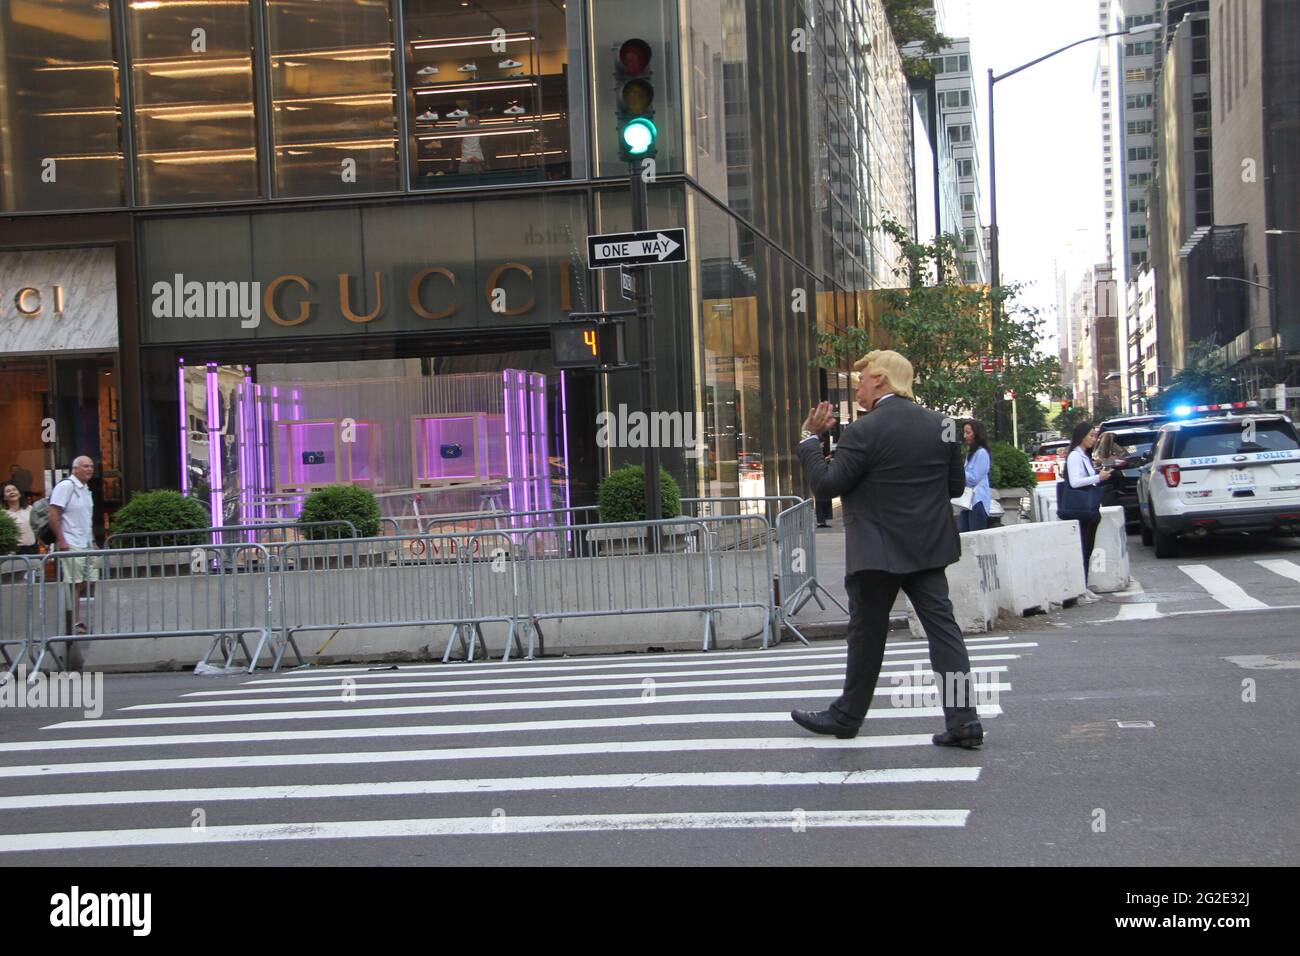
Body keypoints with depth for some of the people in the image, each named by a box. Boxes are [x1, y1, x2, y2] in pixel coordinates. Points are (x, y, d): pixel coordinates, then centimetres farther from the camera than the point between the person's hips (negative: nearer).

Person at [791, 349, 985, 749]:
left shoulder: (863, 432, -16)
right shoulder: (939, 424, 3)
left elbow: (826, 484, -12)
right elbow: (956, 484, 10)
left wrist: (809, 438, -2)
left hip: (878, 551, -5)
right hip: (928, 549, 5)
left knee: (867, 633, 7)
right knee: (942, 626, 4)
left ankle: (847, 715, 21)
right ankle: (963, 719, -2)